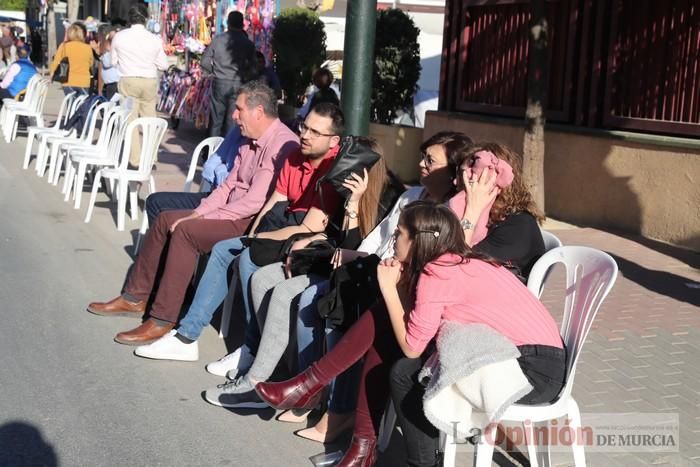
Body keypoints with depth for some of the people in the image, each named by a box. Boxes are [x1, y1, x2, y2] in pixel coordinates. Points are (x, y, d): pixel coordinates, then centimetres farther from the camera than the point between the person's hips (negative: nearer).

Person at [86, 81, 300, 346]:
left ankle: (162, 321, -19)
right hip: (235, 213, 10)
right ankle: (135, 298, 13)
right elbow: (229, 185, 15)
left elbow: (255, 201, -24)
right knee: (166, 219, 5)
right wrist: (197, 214, 1)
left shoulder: (282, 145, -19)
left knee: (186, 231, -25)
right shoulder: (251, 141, 13)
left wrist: (202, 219, -17)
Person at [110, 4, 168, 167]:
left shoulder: (119, 37, -4)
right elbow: (163, 65, 2)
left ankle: (135, 160, 3)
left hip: (128, 81, -1)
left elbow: (113, 62, 7)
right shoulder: (155, 39, -5)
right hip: (150, 82, 1)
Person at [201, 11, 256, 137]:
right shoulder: (248, 43, -3)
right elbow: (252, 69, -2)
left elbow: (204, 62, -1)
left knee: (216, 120, 7)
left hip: (219, 83, 0)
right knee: (232, 121, 5)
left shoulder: (218, 39, -2)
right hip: (238, 85, 0)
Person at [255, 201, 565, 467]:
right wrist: (399, 284, -1)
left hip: (533, 368, -8)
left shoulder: (438, 272, -15)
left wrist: (389, 288, -4)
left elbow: (412, 347, -11)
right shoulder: (460, 262, 11)